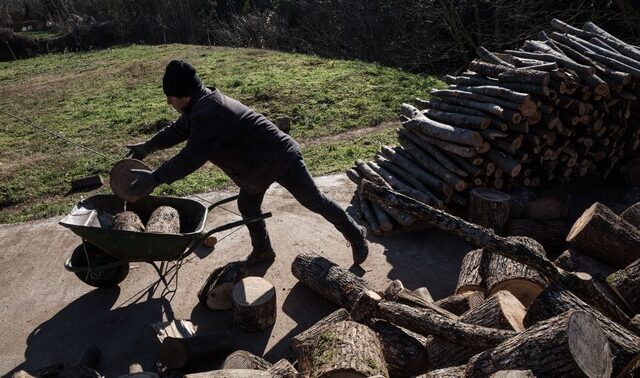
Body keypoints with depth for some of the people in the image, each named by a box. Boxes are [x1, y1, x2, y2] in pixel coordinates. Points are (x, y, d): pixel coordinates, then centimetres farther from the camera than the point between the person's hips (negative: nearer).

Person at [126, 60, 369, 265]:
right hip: (258, 163, 10)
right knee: (247, 206, 15)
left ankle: (356, 235, 19)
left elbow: (191, 158, -31)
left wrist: (154, 178, -24)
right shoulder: (200, 106, 3)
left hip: (281, 158, -10)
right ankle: (262, 252, 33)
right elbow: (179, 129, 20)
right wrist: (148, 146, 21)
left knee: (314, 201, 1)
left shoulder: (209, 113, -29)